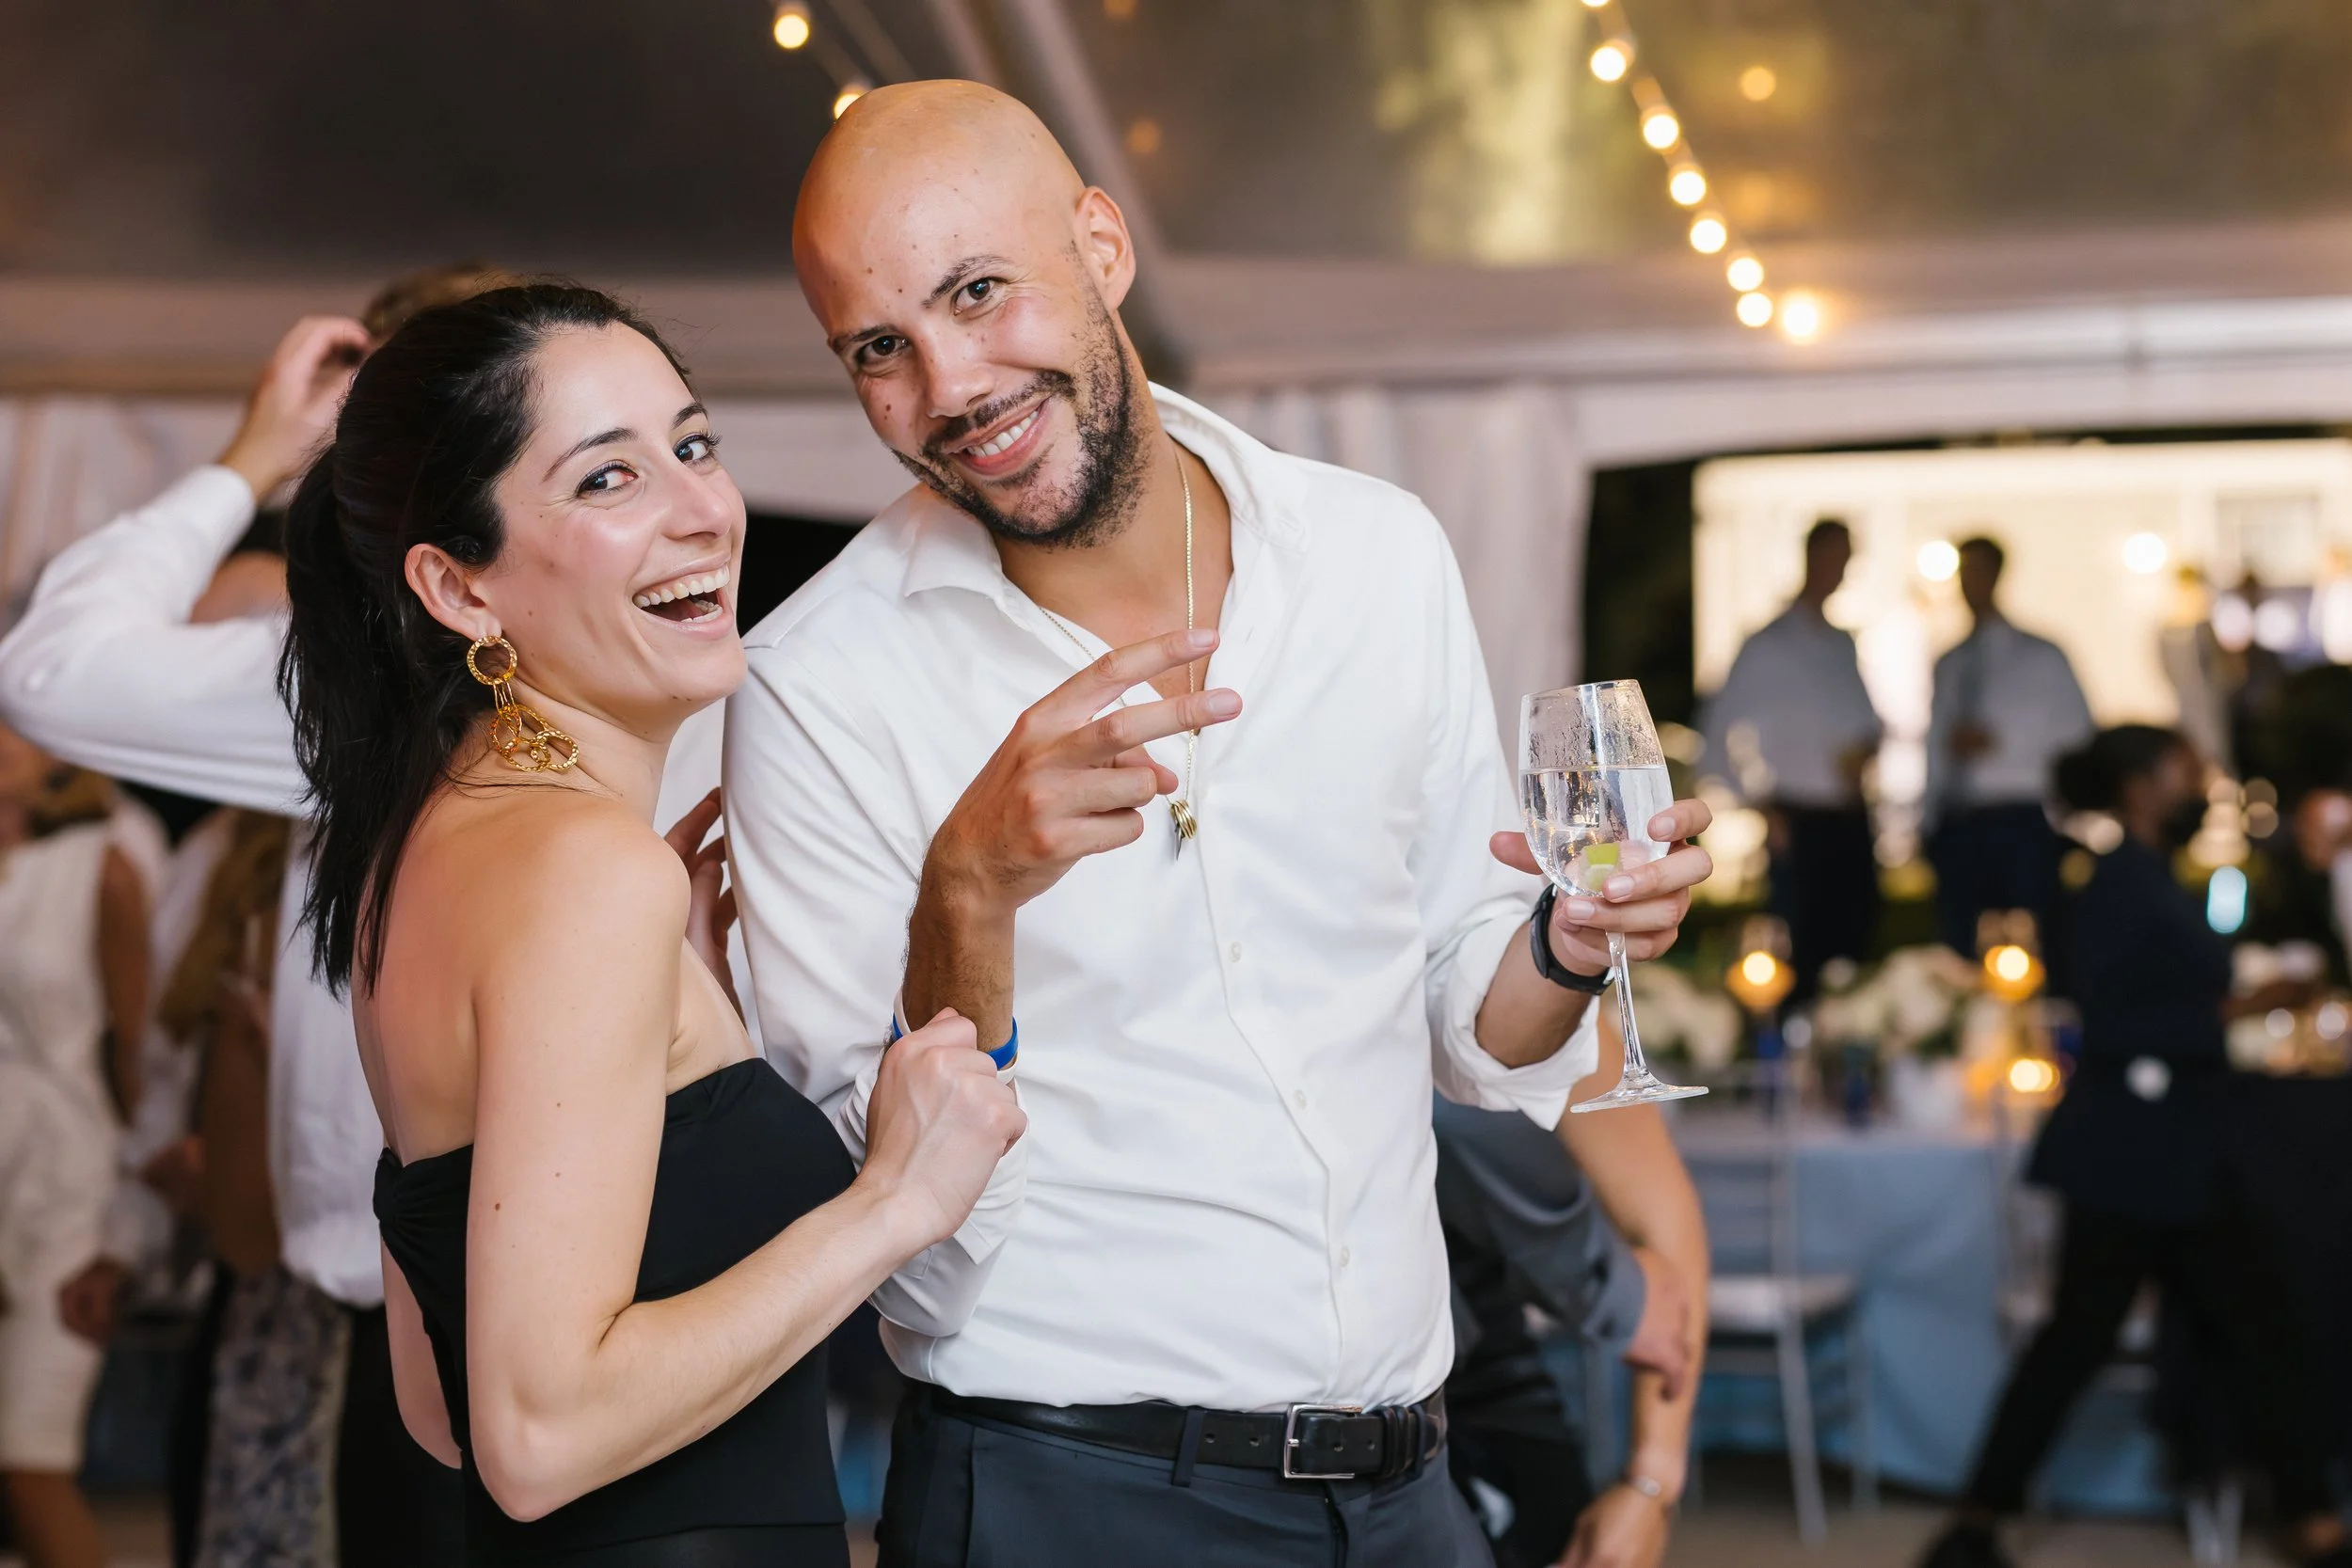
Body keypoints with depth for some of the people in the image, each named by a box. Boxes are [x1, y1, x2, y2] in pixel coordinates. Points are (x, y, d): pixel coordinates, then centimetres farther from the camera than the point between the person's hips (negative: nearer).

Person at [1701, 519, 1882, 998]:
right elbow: (1722, 731, -4)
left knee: (1855, 944, 2)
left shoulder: (1844, 645, 14)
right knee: (1802, 956, -7)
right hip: (1799, 821, -5)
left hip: (1850, 819, 5)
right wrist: (1761, 804, -9)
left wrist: (1866, 749, -2)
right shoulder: (1768, 647, -2)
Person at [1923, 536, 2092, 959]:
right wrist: (1932, 821, 11)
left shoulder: (2039, 656, 4)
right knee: (1958, 951, 2)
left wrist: (2001, 742, -11)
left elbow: (2077, 734, -2)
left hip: (2019, 824, -4)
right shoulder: (1949, 665, 16)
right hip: (1955, 825, 4)